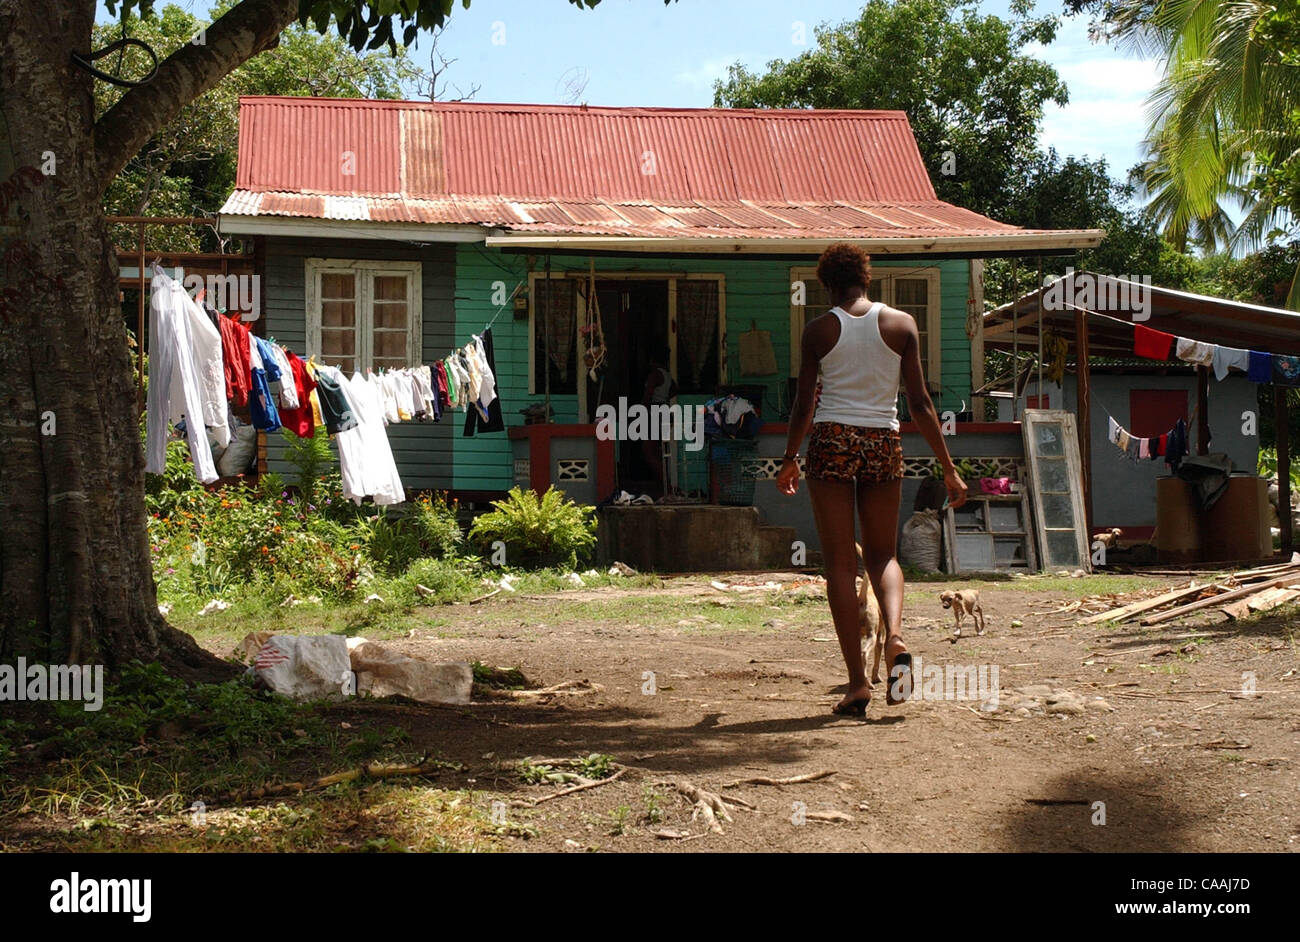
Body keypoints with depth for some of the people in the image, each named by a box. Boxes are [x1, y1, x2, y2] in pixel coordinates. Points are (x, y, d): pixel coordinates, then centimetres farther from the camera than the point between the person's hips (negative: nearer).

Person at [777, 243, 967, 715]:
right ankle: (895, 636, -11)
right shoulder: (901, 324, 2)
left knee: (840, 563, 3)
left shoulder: (819, 329, 0)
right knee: (882, 554, 18)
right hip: (884, 444, 2)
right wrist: (948, 467, 6)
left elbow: (803, 406, 2)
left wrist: (789, 459, 18)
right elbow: (920, 403, 0)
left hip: (832, 441, -2)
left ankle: (858, 681, 1)